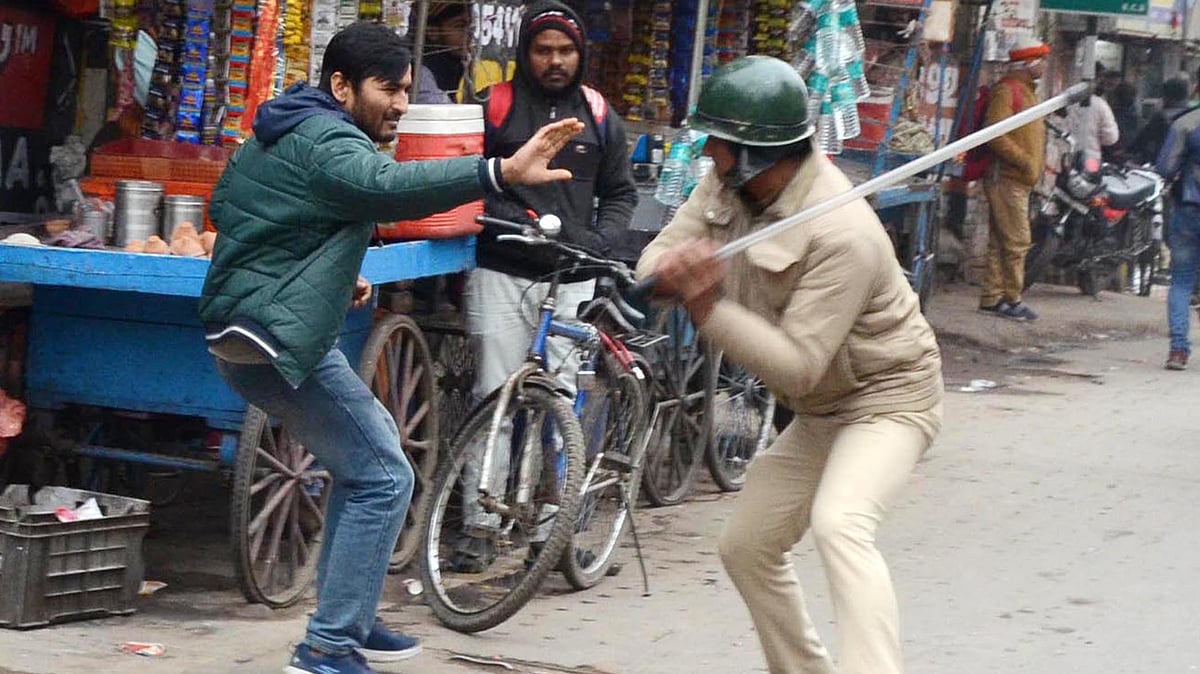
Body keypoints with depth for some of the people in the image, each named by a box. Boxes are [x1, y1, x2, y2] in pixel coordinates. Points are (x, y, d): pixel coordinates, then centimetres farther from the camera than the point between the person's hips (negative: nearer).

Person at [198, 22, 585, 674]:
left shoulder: (280, 132, 16)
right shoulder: (326, 142, -16)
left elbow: (224, 206, 28)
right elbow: (393, 185, -37)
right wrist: (503, 173, -51)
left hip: (242, 329, 11)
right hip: (278, 338, -11)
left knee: (369, 446, 24)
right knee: (383, 478, -8)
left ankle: (348, 618, 26)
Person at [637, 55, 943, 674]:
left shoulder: (843, 234, -32)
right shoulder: (727, 184, -7)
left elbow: (796, 367, -33)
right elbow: (654, 261, -7)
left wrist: (706, 307, -38)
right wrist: (673, 270, -31)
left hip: (887, 396, -9)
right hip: (819, 411, 9)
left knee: (838, 523, -34)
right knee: (745, 547, 13)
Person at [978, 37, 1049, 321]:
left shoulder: (1027, 91, 21)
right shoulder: (1007, 90, -11)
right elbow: (996, 135, -20)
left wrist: (1036, 165, 17)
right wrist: (1025, 161, -20)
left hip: (1020, 180, 10)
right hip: (1007, 178, -10)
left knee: (1000, 242, 10)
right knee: (1016, 241, -10)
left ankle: (993, 297, 12)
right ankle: (1012, 299, -6)